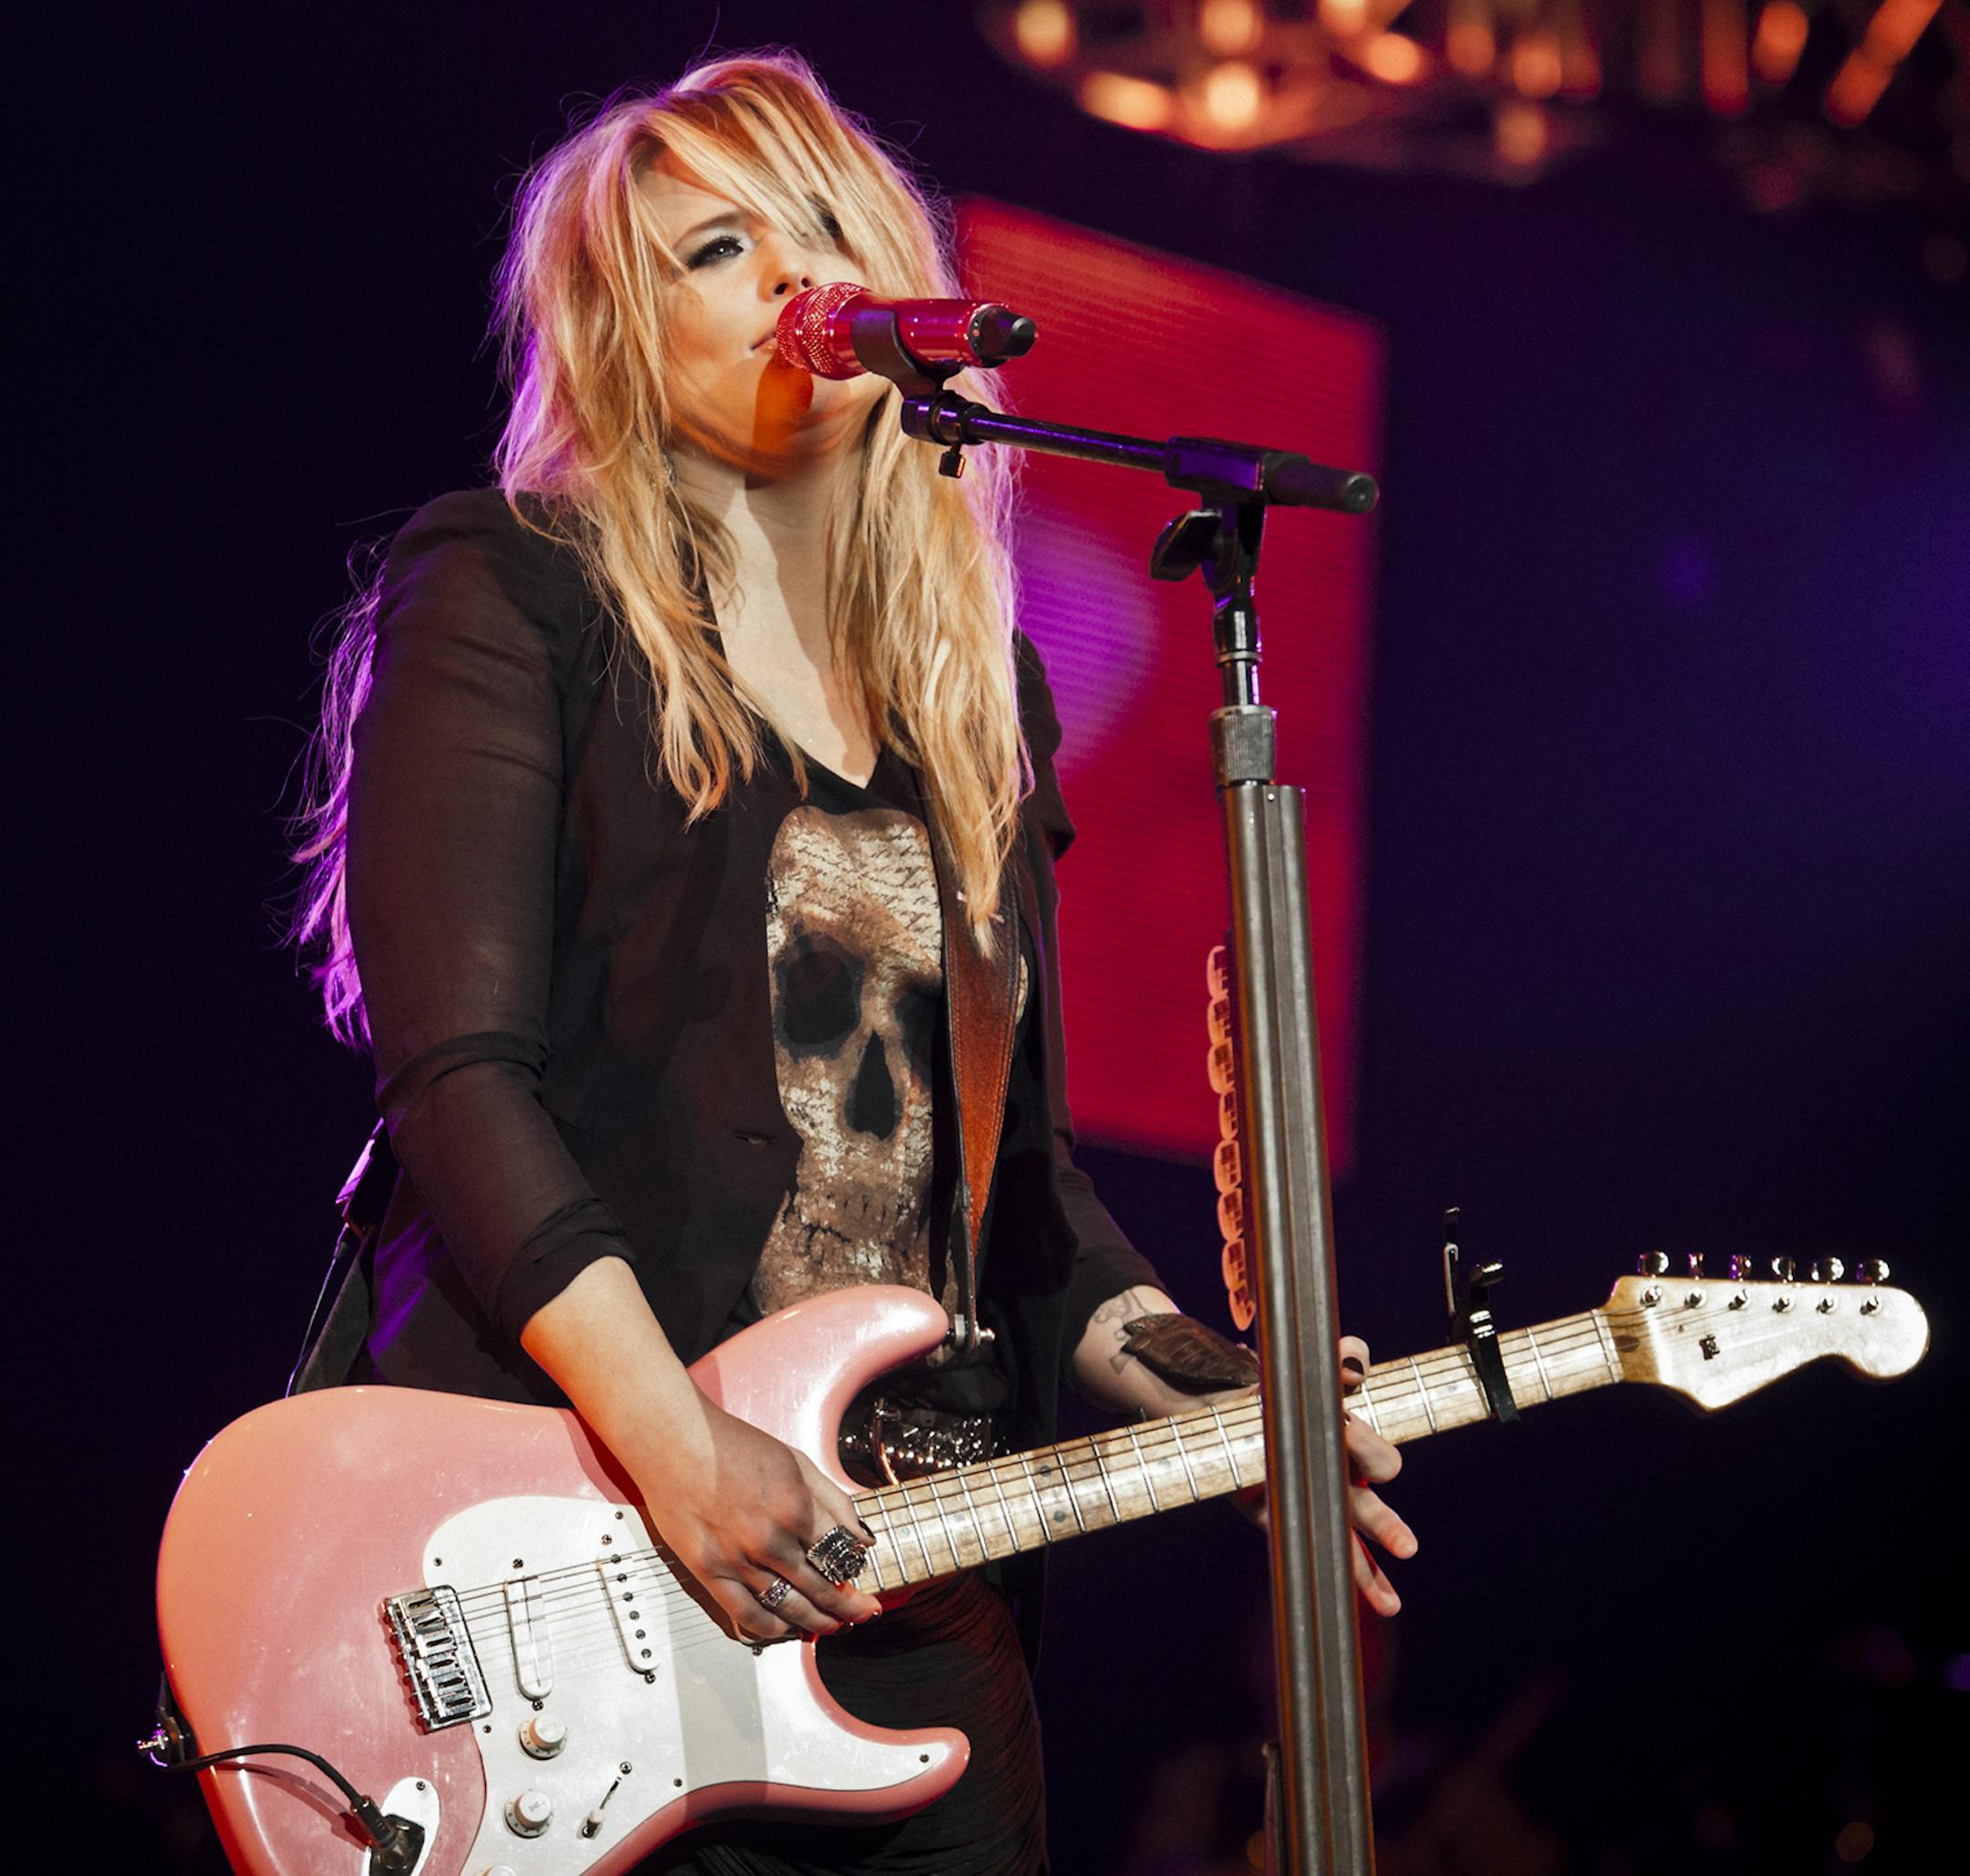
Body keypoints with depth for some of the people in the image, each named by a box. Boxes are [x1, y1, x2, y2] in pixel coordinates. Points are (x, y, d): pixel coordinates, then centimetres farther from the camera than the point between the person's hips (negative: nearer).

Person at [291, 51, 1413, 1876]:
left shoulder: (975, 690, 16)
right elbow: (454, 1067, -11)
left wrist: (1207, 1399, 4)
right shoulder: (511, 602, -1)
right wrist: (673, 1448, -20)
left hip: (921, 1585, 6)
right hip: (562, 1568, -5)